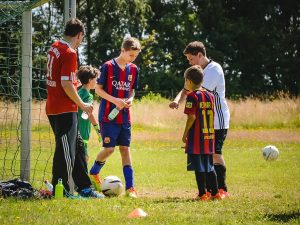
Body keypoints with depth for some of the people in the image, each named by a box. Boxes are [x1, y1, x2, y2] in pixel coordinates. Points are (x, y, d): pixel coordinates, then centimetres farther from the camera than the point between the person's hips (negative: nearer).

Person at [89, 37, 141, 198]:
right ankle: (93, 173, 23)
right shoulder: (108, 67, -9)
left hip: (124, 116, 5)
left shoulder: (133, 69, 7)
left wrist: (130, 99, -5)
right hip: (108, 116, -5)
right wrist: (115, 100, -18)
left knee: (125, 149, 1)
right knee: (109, 149, -5)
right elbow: (98, 89, -7)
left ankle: (130, 187, -2)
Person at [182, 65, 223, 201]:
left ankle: (202, 193, -3)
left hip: (196, 137, -7)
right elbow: (212, 116, 13)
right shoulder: (210, 95, 11)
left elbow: (192, 117, -16)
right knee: (209, 166, 14)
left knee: (199, 167, -2)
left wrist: (185, 133, -8)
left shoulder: (192, 96, -10)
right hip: (209, 138, 7)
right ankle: (215, 192, 16)